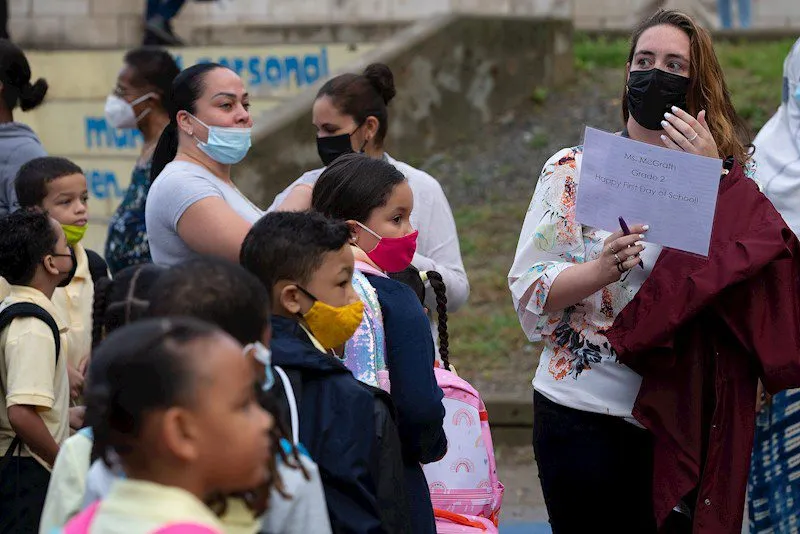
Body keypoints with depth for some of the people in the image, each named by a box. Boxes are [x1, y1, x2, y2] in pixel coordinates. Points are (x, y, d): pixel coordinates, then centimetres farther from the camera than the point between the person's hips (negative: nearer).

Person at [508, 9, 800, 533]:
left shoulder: (730, 174, 7)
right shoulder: (575, 169, 2)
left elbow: (753, 267, -10)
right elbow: (529, 289, -6)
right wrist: (600, 270, -24)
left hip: (681, 417, 1)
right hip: (584, 415, -1)